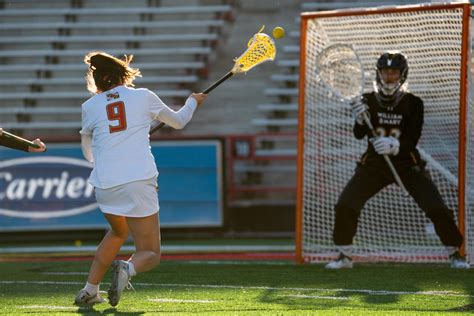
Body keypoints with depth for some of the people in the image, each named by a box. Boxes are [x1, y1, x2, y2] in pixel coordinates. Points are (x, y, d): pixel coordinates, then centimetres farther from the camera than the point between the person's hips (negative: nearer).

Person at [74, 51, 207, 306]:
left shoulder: (90, 107, 10)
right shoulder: (143, 97, 8)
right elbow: (178, 121, 25)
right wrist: (193, 102, 45)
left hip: (105, 186, 3)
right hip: (139, 182, -3)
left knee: (118, 231, 33)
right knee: (150, 254, 7)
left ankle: (90, 290, 28)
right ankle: (127, 269, -27)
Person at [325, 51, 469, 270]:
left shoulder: (413, 103, -6)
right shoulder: (368, 101, -2)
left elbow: (413, 139, -14)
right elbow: (359, 134, -13)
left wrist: (395, 145, -35)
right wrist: (360, 119, -34)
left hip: (407, 163, -1)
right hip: (374, 163, 1)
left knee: (437, 208, -12)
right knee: (345, 205, -13)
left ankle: (454, 253, 6)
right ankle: (345, 256, 4)